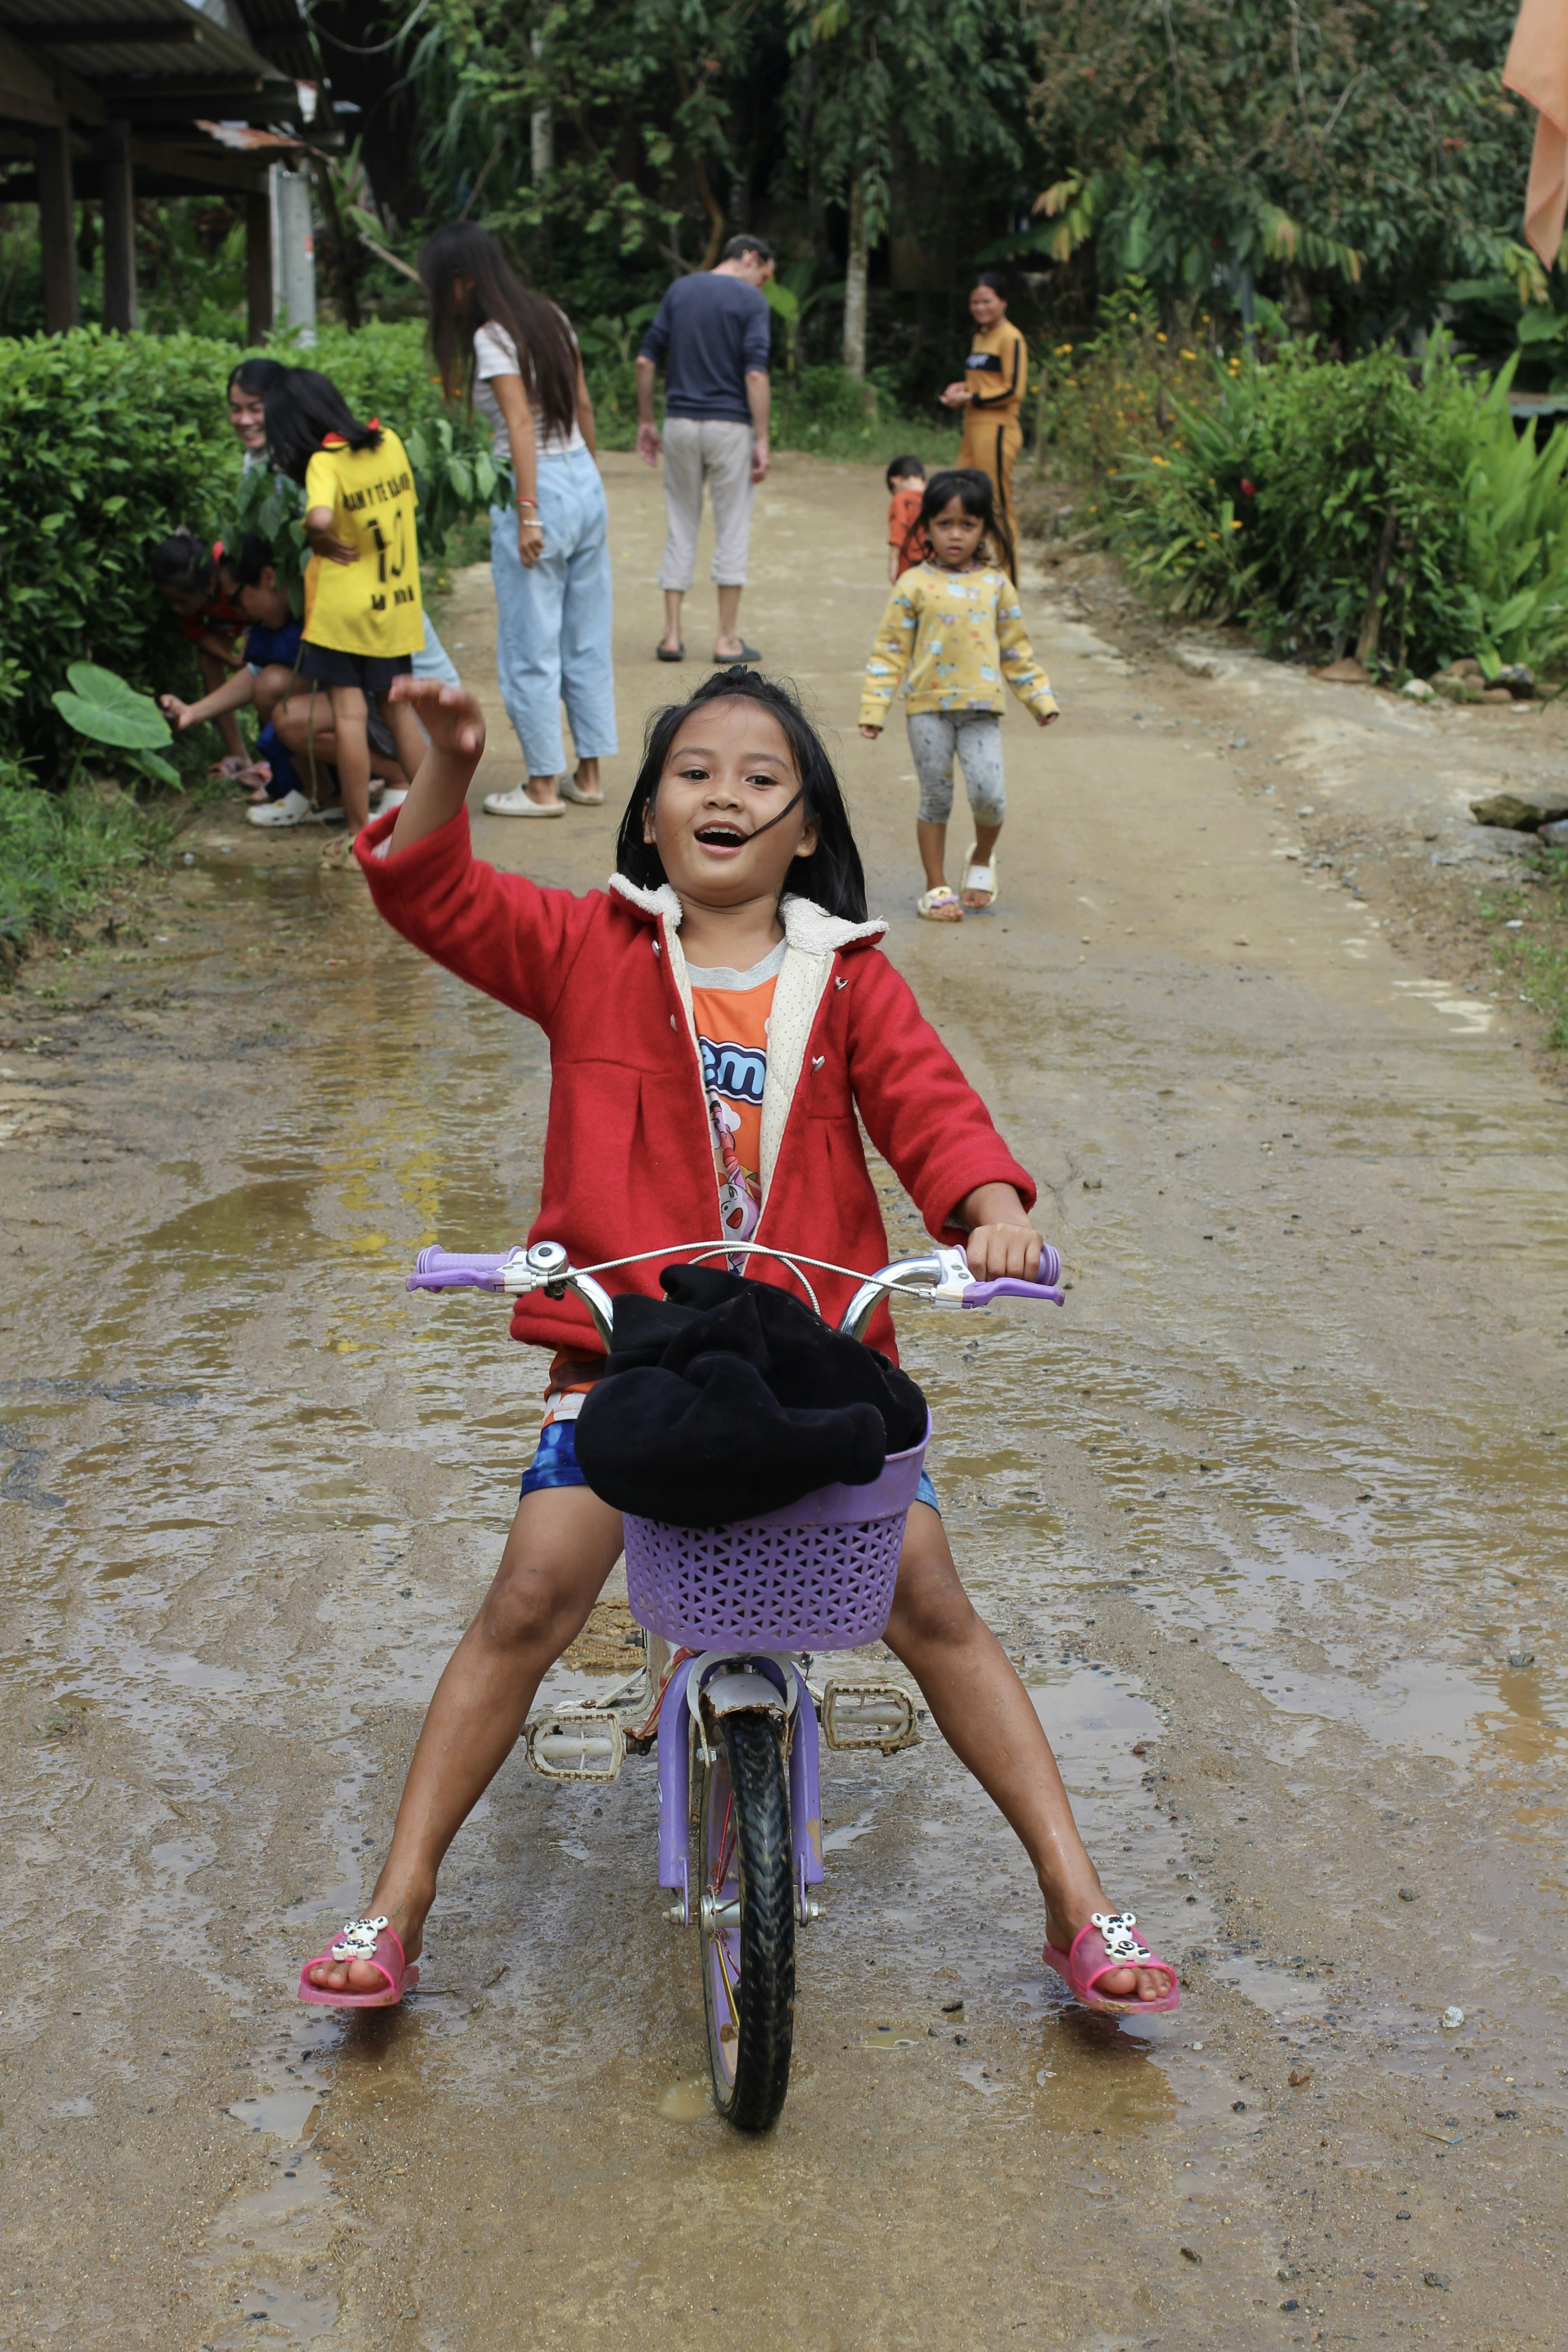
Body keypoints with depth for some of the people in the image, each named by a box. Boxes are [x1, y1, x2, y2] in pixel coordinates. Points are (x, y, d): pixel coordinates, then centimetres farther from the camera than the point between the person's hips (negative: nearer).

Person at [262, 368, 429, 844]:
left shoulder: (326, 462, -16)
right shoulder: (390, 442, 4)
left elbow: (320, 519, -33)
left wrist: (323, 542, -13)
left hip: (345, 609, -6)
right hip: (398, 604, 6)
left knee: (349, 714, 0)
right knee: (400, 710, 16)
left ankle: (361, 829, 2)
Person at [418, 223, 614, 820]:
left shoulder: (491, 337, -13)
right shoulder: (552, 318, 10)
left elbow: (521, 423, -19)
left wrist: (528, 513, -21)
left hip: (540, 486, -8)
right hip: (585, 481, 8)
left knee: (531, 644, 1)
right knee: (587, 637, 12)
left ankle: (544, 785, 6)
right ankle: (588, 775, 19)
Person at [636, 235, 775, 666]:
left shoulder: (680, 290, 9)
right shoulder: (751, 300, -5)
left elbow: (646, 360, 6)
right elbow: (756, 375, -14)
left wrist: (645, 421, 13)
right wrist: (762, 441, -13)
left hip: (680, 423, 4)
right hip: (730, 426, -4)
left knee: (680, 529, 10)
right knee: (732, 530, 4)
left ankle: (672, 635, 7)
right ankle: (728, 639, 5)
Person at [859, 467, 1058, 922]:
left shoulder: (995, 584, 7)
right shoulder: (915, 585, -1)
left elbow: (1016, 649, 15)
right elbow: (890, 650, 0)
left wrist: (1041, 698, 14)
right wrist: (874, 708, -6)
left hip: (981, 708, 1)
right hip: (929, 707, -1)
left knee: (988, 794, -12)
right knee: (935, 799, 5)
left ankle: (982, 859, 18)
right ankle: (937, 887, 16)